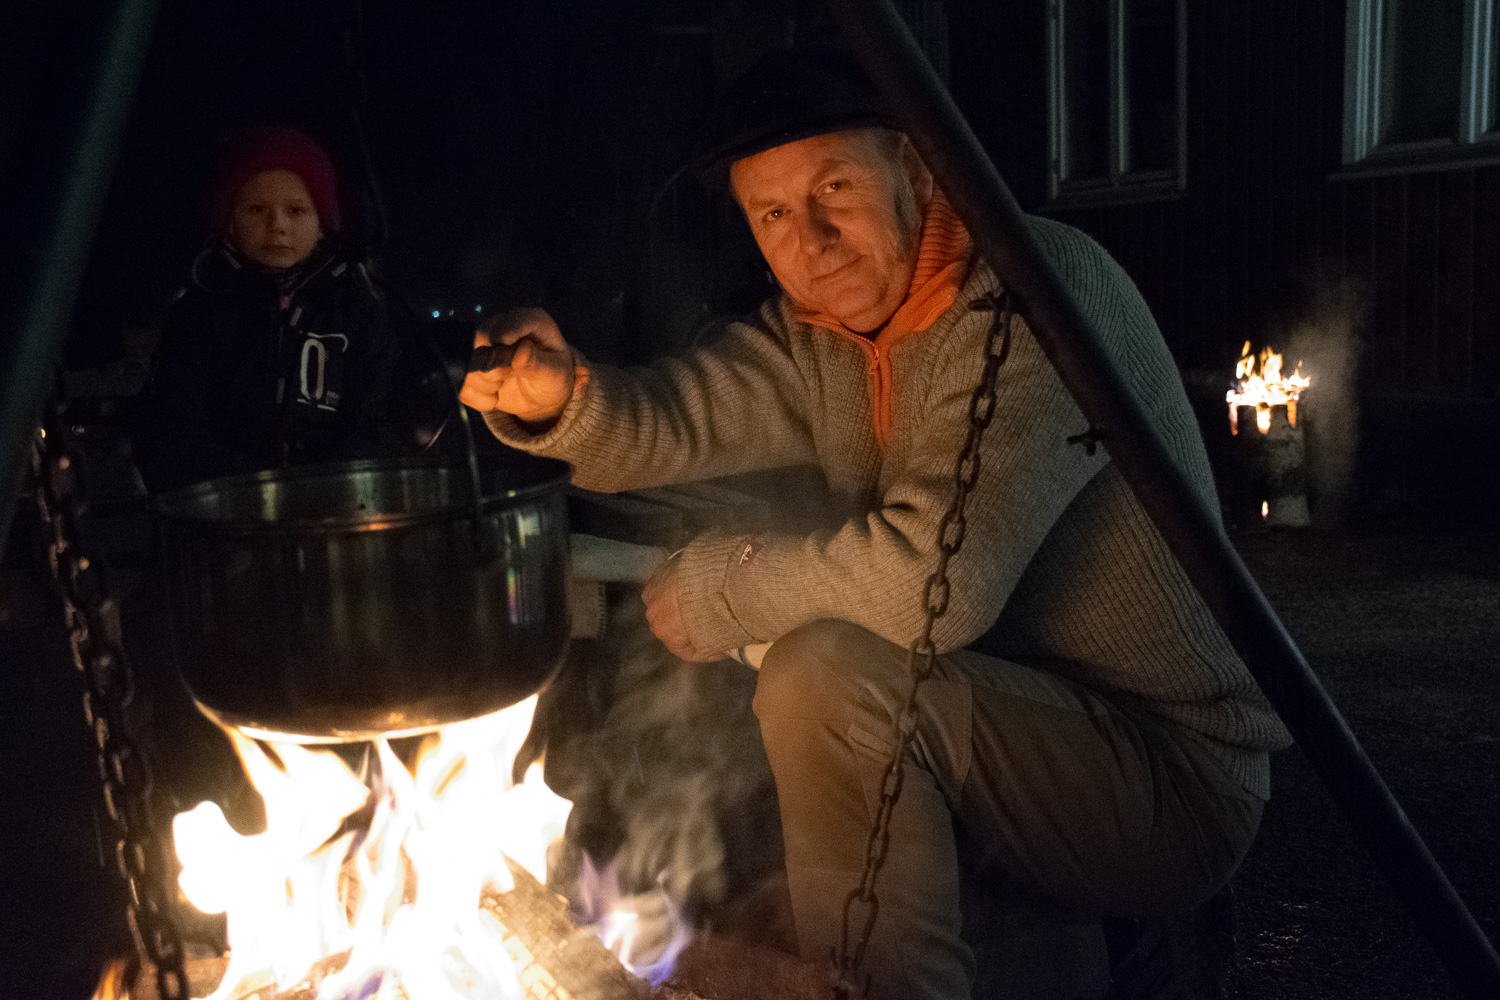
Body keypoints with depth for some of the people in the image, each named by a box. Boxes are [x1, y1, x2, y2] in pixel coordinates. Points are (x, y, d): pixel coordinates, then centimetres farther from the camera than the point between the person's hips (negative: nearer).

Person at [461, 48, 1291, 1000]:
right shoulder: (814, 331, 5)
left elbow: (937, 579, -31)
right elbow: (673, 417, -7)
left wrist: (717, 589, -17)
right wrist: (558, 397, -29)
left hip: (1176, 777, -8)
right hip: (1006, 727, 8)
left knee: (827, 677, -28)